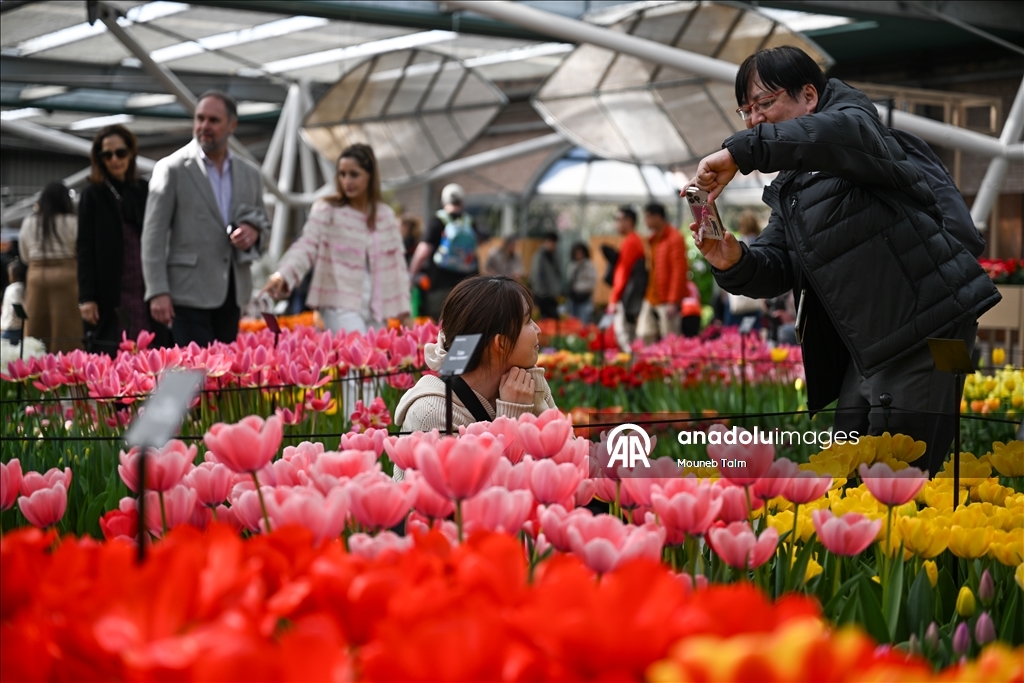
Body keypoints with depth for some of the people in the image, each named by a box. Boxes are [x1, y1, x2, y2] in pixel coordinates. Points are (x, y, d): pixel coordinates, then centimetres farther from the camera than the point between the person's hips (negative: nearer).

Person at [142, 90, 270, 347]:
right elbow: (153, 235, -5)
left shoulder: (250, 174, 12)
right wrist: (158, 292, -13)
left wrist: (254, 232, -6)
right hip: (189, 294, -5)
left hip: (232, 294, 5)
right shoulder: (171, 169, -2)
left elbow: (264, 226, 20)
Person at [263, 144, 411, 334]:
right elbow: (306, 247, -15)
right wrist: (282, 275, -34)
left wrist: (404, 311, 9)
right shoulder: (326, 210, -3)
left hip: (376, 309, 5)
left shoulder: (386, 215, 9)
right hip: (339, 303, -5)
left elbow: (397, 263, 12)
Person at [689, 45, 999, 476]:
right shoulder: (787, 189, 21)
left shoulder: (852, 119, -3)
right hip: (865, 348, 9)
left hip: (926, 332, -9)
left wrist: (739, 152, -31)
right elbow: (777, 268, 11)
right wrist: (734, 263, -12)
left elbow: (844, 134, -30)